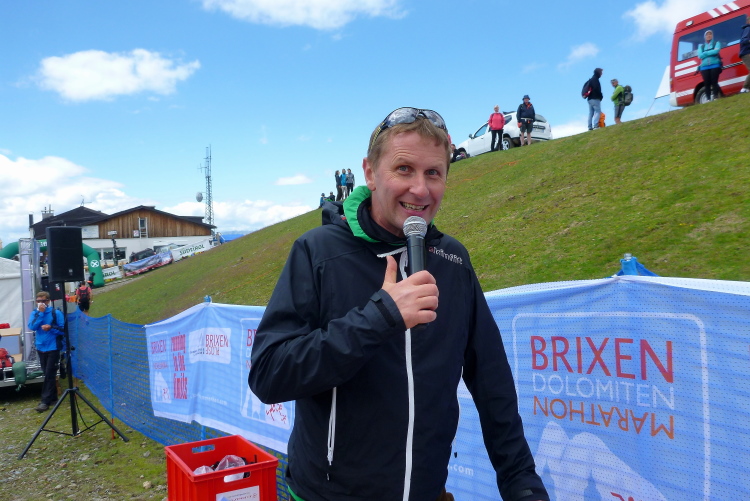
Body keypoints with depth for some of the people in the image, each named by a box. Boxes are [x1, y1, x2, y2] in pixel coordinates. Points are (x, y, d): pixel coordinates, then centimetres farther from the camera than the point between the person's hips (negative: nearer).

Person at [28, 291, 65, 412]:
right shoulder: (34, 313, 5)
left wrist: (51, 327, -23)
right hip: (41, 348, 5)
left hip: (53, 348, -5)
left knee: (49, 375, -5)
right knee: (47, 374, 12)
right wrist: (40, 313, -15)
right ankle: (53, 398, 23)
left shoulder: (56, 313, -7)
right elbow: (32, 326, -11)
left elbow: (63, 329, -7)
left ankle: (45, 401, -3)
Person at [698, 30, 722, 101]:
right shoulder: (701, 46, 18)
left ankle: (716, 97, -10)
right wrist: (711, 53, -3)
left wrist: (705, 53, -2)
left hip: (715, 65, -2)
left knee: (714, 82, -10)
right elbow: (700, 55, 1)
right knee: (707, 84, -5)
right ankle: (708, 99, -4)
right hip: (704, 67, 2)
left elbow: (716, 51, -7)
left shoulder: (716, 43, 13)